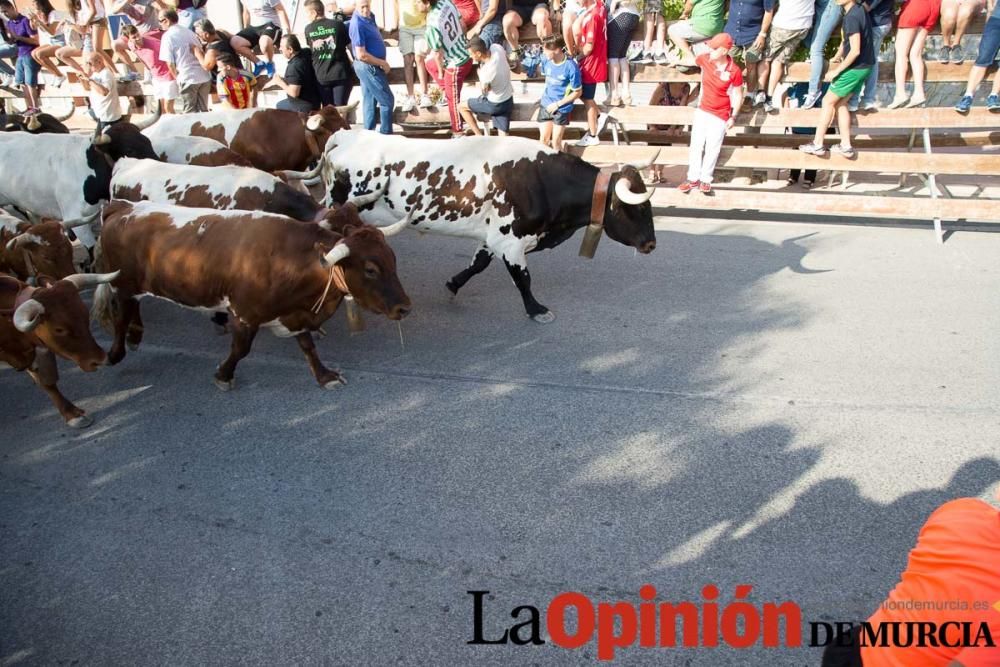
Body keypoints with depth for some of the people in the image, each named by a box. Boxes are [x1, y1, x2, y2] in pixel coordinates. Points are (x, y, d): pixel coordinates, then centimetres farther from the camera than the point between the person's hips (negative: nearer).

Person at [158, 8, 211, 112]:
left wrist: (177, 77, 8)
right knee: (204, 110, 11)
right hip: (205, 77, 6)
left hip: (188, 78, -6)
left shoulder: (167, 36, -5)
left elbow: (170, 63, -7)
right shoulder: (189, 31, 14)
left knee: (189, 113, 3)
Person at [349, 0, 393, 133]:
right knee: (387, 100, -2)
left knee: (369, 101, 13)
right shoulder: (357, 24, -24)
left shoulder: (369, 16, 0)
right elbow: (361, 55, -26)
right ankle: (386, 134, 4)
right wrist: (383, 63, -17)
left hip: (368, 67, 9)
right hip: (369, 67, -9)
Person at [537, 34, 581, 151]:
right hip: (545, 105, 4)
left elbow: (578, 92, -14)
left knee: (556, 142, 3)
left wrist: (557, 104, -15)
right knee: (544, 139, 9)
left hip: (562, 109, -4)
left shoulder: (571, 67, -23)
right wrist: (547, 95, 8)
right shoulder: (545, 60, -8)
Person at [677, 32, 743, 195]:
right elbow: (691, 60, 15)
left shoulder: (734, 71, -18)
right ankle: (693, 178, 15)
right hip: (702, 110, 4)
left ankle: (705, 179, 17)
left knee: (712, 148, 3)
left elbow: (738, 95, -8)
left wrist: (733, 117, -8)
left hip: (720, 116, -4)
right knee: (696, 145, 5)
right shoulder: (705, 59, -8)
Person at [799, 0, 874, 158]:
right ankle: (845, 145, 12)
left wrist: (837, 70, -17)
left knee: (828, 101, 0)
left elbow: (855, 50, -24)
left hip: (855, 67, -9)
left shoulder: (852, 17, -21)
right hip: (864, 66, 9)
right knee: (840, 103, 12)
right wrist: (837, 57, 20)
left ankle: (817, 144, 5)